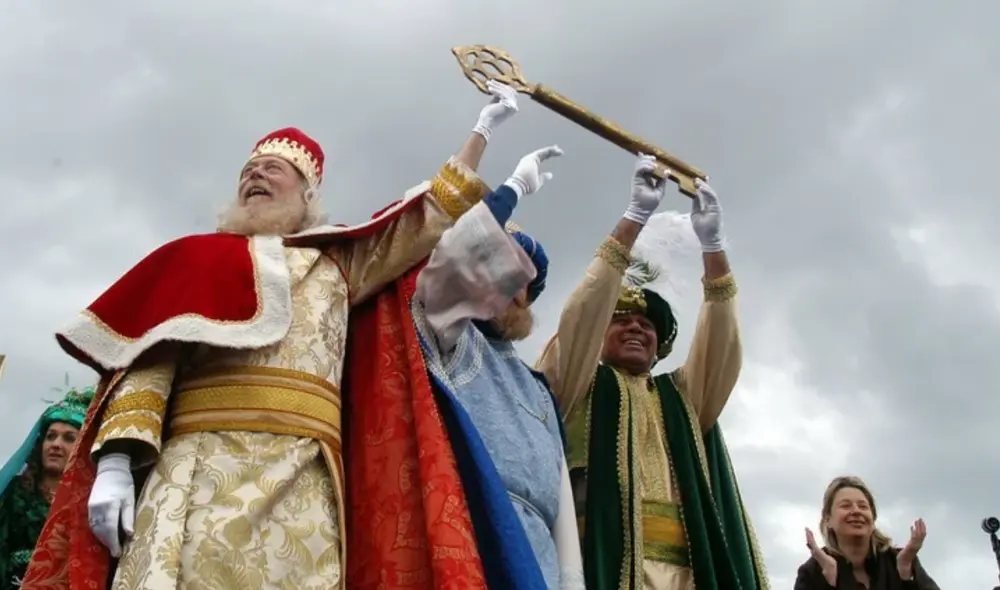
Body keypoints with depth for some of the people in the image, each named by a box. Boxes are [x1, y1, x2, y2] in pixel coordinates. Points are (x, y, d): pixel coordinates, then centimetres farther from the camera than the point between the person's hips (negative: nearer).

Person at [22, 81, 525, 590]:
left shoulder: (337, 261, 28)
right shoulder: (199, 256, 21)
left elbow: (430, 218, 32)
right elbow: (147, 354, 8)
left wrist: (482, 131, 36)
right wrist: (116, 458, -7)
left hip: (301, 481, 1)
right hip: (199, 466, -1)